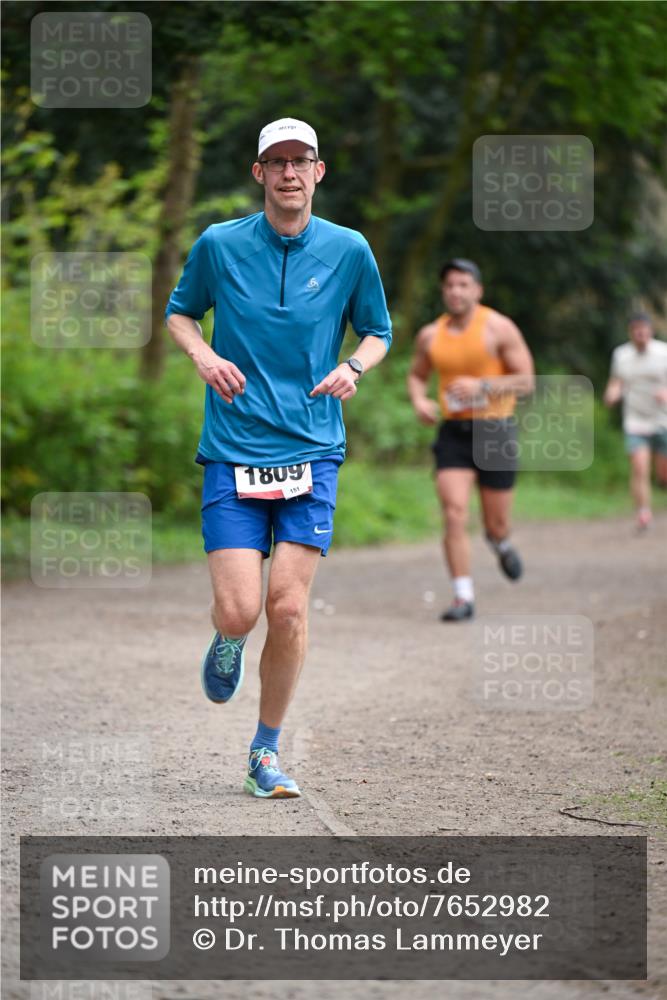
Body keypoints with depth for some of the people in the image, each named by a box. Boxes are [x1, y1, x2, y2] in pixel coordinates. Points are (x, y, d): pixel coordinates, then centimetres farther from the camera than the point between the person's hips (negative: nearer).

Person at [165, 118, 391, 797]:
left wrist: (353, 367, -4)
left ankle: (266, 752, 11)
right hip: (232, 453, -1)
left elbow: (377, 331, 17)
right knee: (238, 611, -10)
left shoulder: (349, 251, 4)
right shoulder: (219, 245, 2)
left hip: (312, 453, 1)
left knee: (289, 608, -7)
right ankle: (227, 642, 29)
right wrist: (203, 354, -3)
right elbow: (179, 311, 17)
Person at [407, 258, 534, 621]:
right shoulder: (431, 335, 5)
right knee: (454, 515, -13)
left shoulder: (498, 328, -7)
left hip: (495, 431, -2)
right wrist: (419, 400, -1)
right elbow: (416, 376, 22)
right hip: (453, 432, 2)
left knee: (496, 524, 5)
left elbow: (526, 381, -7)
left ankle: (500, 543, 43)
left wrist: (482, 386, -22)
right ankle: (463, 597, -9)